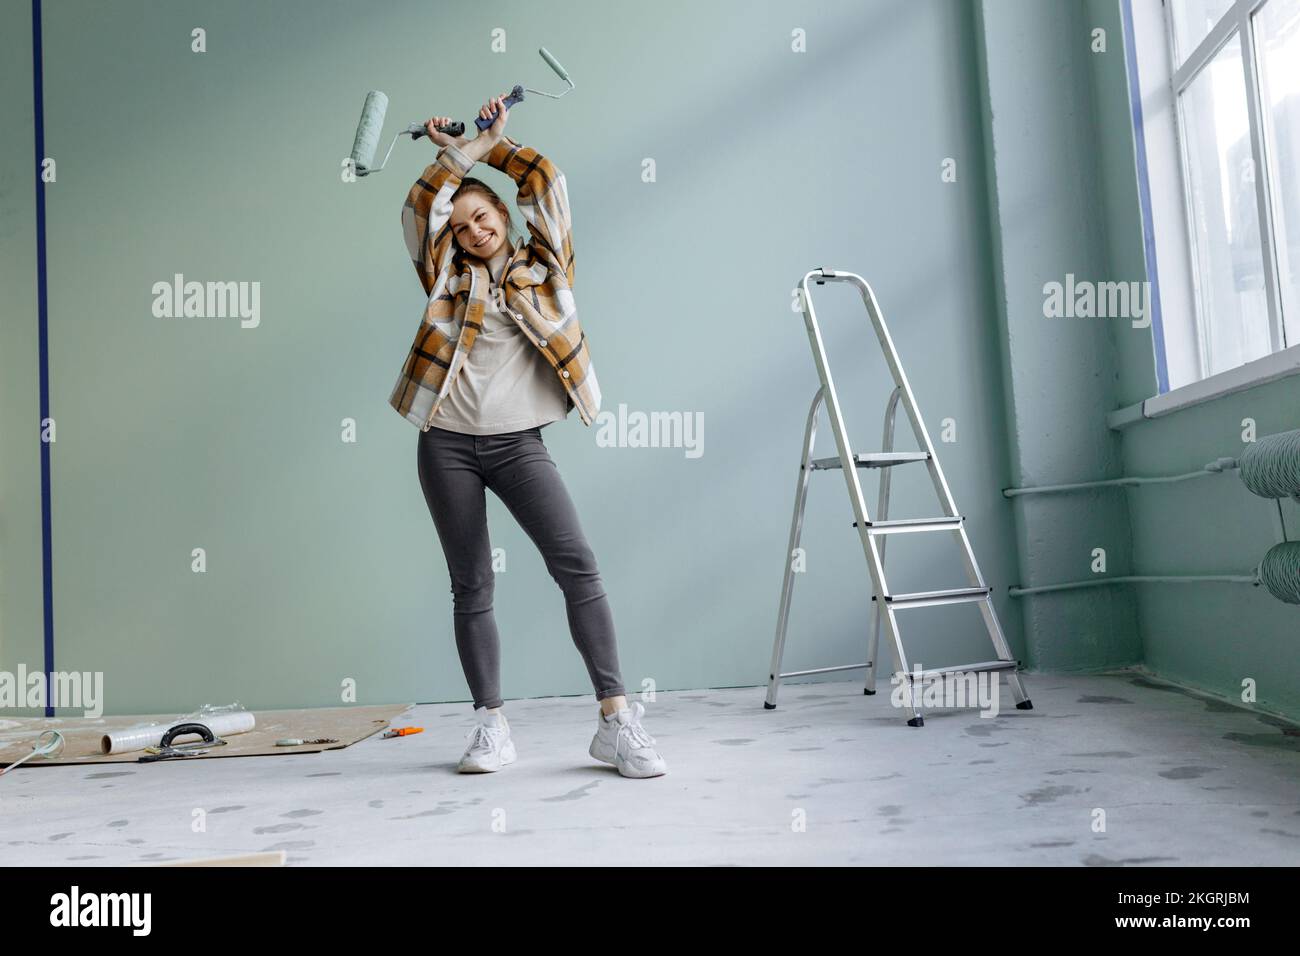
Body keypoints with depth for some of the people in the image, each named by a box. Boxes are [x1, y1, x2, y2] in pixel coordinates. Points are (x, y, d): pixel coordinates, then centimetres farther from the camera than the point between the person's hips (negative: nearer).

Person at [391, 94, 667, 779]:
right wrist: (455, 151, 7)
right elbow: (418, 208, 4)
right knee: (471, 587, 3)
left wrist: (494, 142, 18)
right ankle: (491, 727, 11)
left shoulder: (541, 266, 11)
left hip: (519, 443, -1)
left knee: (576, 563, -15)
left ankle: (616, 720, -12)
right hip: (448, 444, 2)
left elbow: (546, 182, 7)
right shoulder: (449, 278, 13)